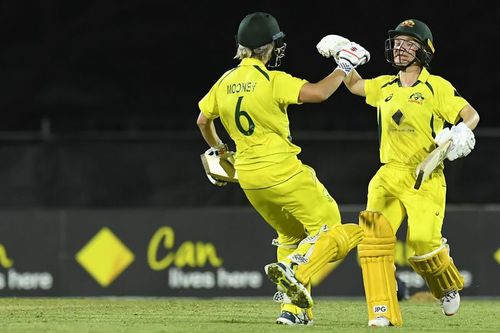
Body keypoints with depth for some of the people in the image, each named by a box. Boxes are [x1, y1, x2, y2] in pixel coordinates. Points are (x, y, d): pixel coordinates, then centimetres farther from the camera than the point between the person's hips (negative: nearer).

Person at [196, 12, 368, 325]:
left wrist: (217, 149, 39)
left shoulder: (224, 83, 7)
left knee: (291, 236, 23)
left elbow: (203, 120, 21)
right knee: (329, 231, -1)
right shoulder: (272, 80, -14)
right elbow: (318, 93, -23)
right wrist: (344, 66, -8)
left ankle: (292, 307, 12)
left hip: (248, 177, 7)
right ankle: (295, 271, -28)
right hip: (282, 173, -7)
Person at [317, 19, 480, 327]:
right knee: (373, 236, -16)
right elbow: (354, 85, 33)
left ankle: (448, 287, 16)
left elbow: (470, 113, -9)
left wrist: (463, 130, -30)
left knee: (423, 244, -17)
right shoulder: (385, 87, 15)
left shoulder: (436, 87, -2)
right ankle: (383, 313, -17)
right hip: (389, 177, 5)